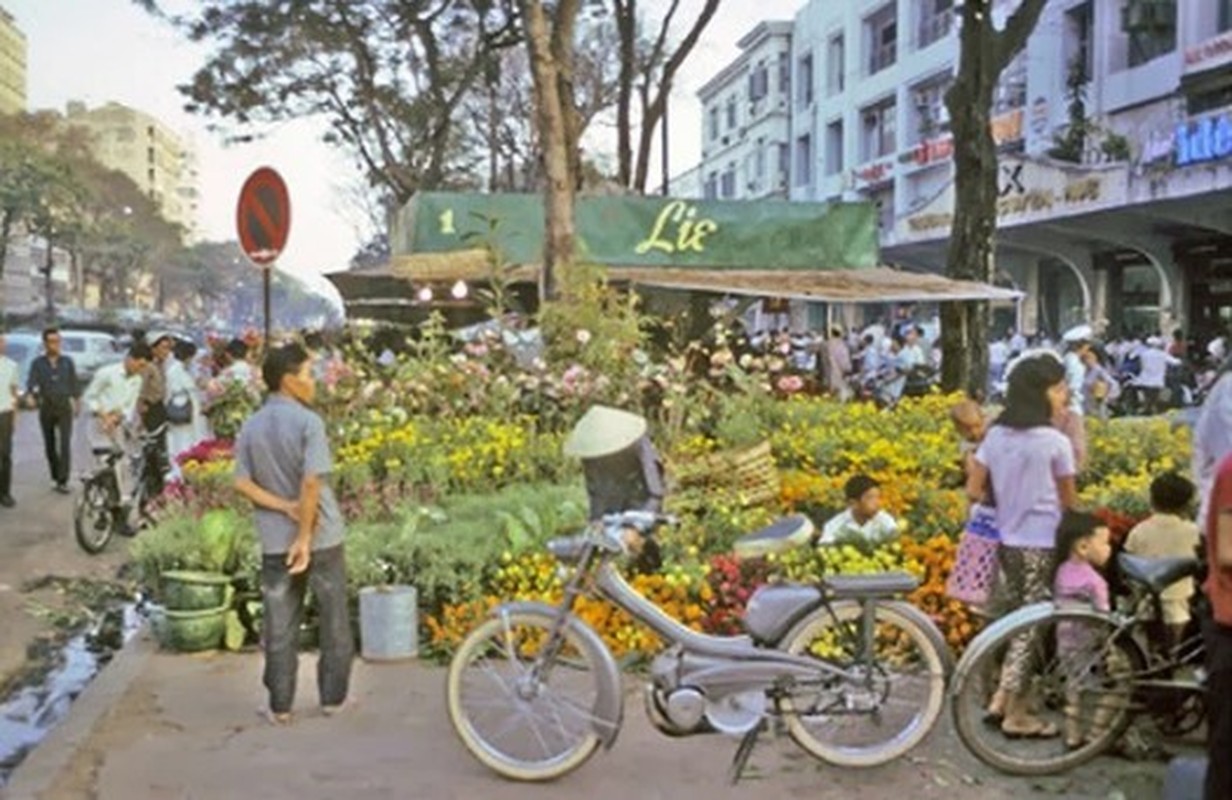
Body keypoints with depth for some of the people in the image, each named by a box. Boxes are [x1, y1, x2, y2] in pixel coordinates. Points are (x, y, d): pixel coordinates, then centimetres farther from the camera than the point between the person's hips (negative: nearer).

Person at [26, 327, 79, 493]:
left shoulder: (67, 362, 4)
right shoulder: (38, 363, -1)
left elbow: (74, 383, 13)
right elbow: (31, 384, -10)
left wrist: (77, 402, 20)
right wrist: (33, 394, -32)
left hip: (64, 406, -1)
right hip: (46, 407, 1)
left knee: (65, 443, -13)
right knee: (50, 445, 9)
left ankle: (62, 481, -16)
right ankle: (55, 476, 25)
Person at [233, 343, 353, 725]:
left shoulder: (250, 427, 4)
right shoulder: (308, 421, -13)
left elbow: (242, 482, -2)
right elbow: (312, 481, -21)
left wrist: (285, 507, -9)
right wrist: (305, 537, -18)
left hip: (275, 541, 4)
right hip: (321, 536, -4)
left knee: (280, 627, 10)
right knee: (334, 622, 11)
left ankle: (280, 706, 15)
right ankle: (333, 697, 19)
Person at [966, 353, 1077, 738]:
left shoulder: (995, 435, 2)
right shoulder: (1056, 442, -14)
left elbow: (974, 492, 3)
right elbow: (1069, 502, -5)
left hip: (1007, 542, 6)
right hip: (1042, 545, -6)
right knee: (1030, 627, 3)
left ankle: (1005, 697, 21)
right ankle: (1015, 714, 10)